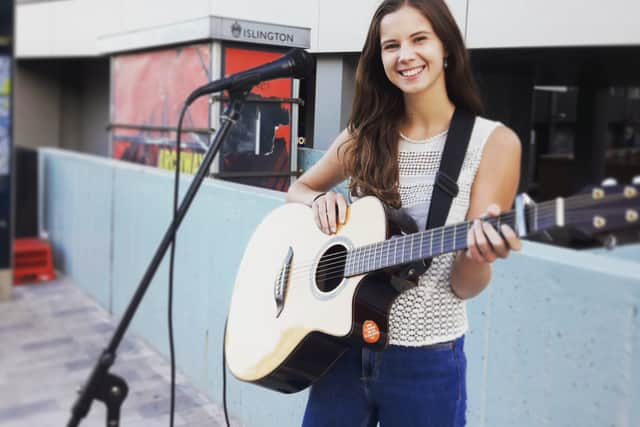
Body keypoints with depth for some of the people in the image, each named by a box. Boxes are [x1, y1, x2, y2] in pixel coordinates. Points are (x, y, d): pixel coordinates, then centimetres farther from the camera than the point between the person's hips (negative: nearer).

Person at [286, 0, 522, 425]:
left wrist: (479, 250, -31)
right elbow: (297, 191, 14)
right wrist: (321, 200, -7)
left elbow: (465, 286, -9)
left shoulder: (494, 143, -9)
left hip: (426, 358, -2)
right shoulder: (365, 135, 0)